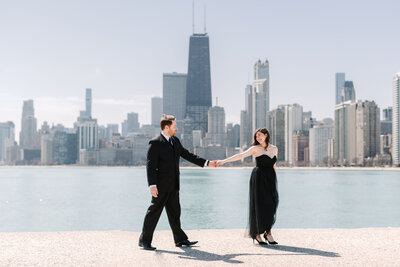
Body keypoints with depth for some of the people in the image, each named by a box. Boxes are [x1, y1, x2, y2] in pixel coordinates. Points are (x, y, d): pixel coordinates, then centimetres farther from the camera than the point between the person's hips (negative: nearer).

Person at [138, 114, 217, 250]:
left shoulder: (175, 141, 12)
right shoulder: (155, 143, -13)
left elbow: (187, 155, 20)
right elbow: (150, 166, -17)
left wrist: (206, 163, 17)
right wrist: (152, 185, -25)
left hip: (173, 185, 8)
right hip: (161, 185, -8)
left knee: (174, 212, 14)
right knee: (154, 211, -2)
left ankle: (180, 239, 23)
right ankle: (144, 240, 8)